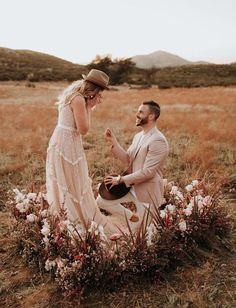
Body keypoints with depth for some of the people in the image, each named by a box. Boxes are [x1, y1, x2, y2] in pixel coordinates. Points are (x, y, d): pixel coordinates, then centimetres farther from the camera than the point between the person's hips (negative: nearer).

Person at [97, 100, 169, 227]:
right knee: (101, 200, 5)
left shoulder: (158, 141, -21)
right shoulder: (138, 136, 6)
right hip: (131, 185, 8)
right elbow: (127, 160, 4)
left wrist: (121, 179, -16)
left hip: (147, 190, -8)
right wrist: (113, 142, -6)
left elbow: (147, 172, -24)